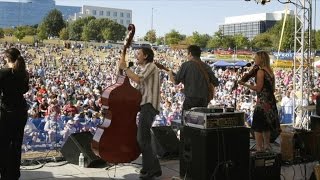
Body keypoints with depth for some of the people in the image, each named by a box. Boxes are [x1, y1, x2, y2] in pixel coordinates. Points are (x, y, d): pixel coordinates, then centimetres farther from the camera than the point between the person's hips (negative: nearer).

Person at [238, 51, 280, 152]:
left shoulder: (260, 71, -14)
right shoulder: (270, 71, 12)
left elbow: (258, 88, -18)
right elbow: (273, 88, 16)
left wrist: (245, 84, -13)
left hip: (262, 102, -9)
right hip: (271, 101, 9)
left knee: (257, 127, -5)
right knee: (266, 125, 18)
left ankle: (259, 148, -7)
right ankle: (267, 146, 25)